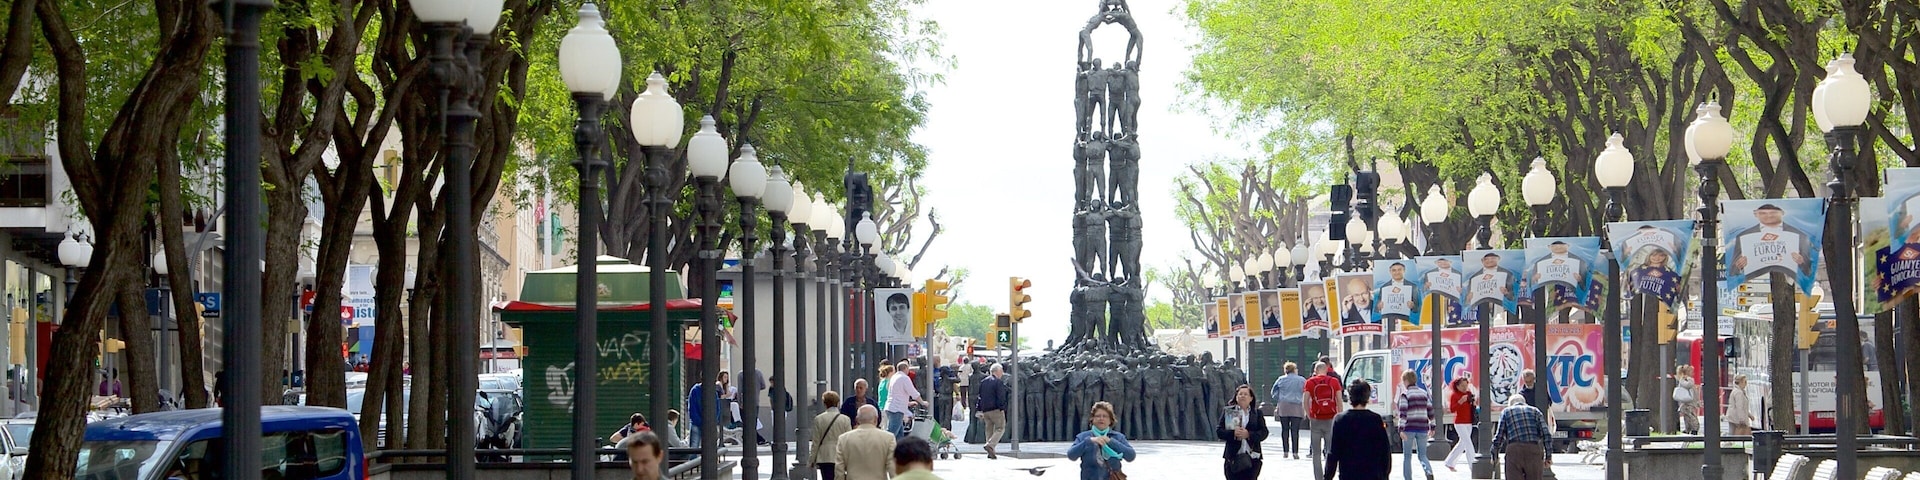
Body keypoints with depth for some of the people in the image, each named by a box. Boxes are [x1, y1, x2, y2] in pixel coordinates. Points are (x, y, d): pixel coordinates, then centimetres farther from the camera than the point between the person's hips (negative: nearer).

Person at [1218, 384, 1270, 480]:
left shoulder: (1257, 414, 9)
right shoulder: (1229, 412, 6)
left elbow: (1264, 432, 1)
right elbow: (1218, 431, 0)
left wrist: (1249, 434, -16)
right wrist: (1233, 433, -18)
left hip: (1252, 457, 0)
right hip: (1233, 457, 0)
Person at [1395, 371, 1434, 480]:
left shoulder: (1405, 394, -6)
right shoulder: (1424, 393, 9)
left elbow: (1402, 412, -14)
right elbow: (1430, 411, 9)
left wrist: (1401, 429, -17)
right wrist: (1432, 427, 16)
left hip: (1409, 428, -4)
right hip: (1422, 428, 4)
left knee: (1407, 456, 9)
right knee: (1422, 455, 6)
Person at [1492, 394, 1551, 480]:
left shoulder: (1506, 412, 16)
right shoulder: (1535, 411, 18)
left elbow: (1499, 436, 9)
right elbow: (1546, 435, 7)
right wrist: (1548, 456, 9)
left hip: (1514, 451, -1)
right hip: (1534, 449, 1)